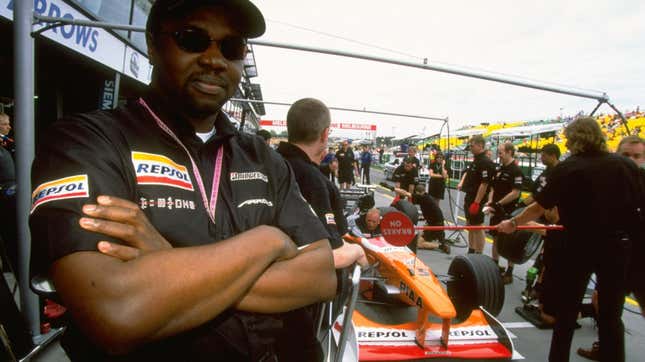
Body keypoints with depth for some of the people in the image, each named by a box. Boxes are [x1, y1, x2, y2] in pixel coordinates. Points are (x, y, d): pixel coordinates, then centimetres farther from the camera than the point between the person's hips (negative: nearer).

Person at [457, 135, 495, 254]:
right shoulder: (475, 160, 11)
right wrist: (461, 183, 12)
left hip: (476, 200, -10)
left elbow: (484, 184, -23)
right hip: (469, 197, 10)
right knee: (470, 225, 16)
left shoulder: (485, 162, -18)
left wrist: (476, 203, -25)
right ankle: (471, 252, 27)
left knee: (477, 227, -2)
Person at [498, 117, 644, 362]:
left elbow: (540, 207, -9)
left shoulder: (567, 168, -9)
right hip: (618, 245, 3)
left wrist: (513, 223, 4)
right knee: (611, 314, 15)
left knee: (566, 311, 13)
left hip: (580, 246, -2)